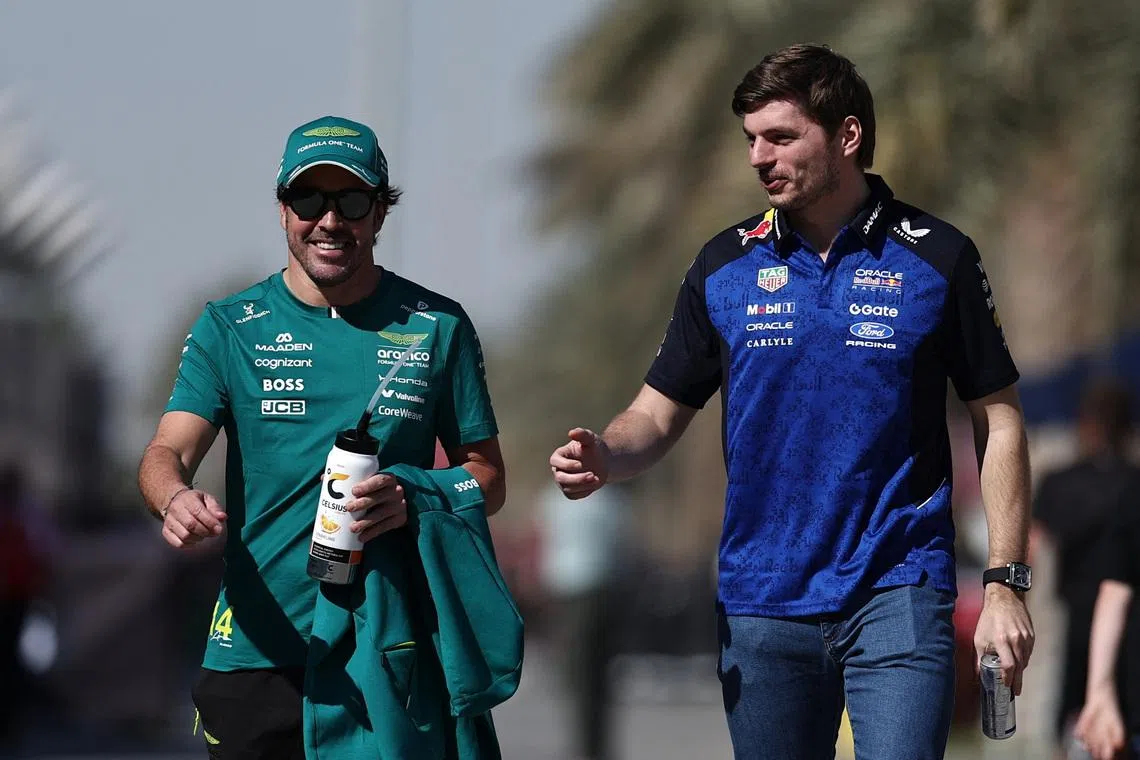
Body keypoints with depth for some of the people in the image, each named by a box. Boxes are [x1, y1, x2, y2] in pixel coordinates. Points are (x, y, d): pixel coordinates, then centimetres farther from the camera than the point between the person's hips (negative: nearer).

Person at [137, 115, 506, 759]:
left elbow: (488, 479, 8)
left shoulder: (437, 327, 6)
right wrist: (177, 500, -29)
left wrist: (413, 500, -14)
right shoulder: (229, 327, 6)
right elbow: (168, 453, -4)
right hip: (257, 652, 0)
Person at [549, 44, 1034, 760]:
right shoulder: (725, 266, 7)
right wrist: (603, 457, -13)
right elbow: (659, 414, 11)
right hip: (762, 604, 3)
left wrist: (1006, 584, -4)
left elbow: (998, 422, 3)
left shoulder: (937, 258, 0)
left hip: (897, 594, -3)